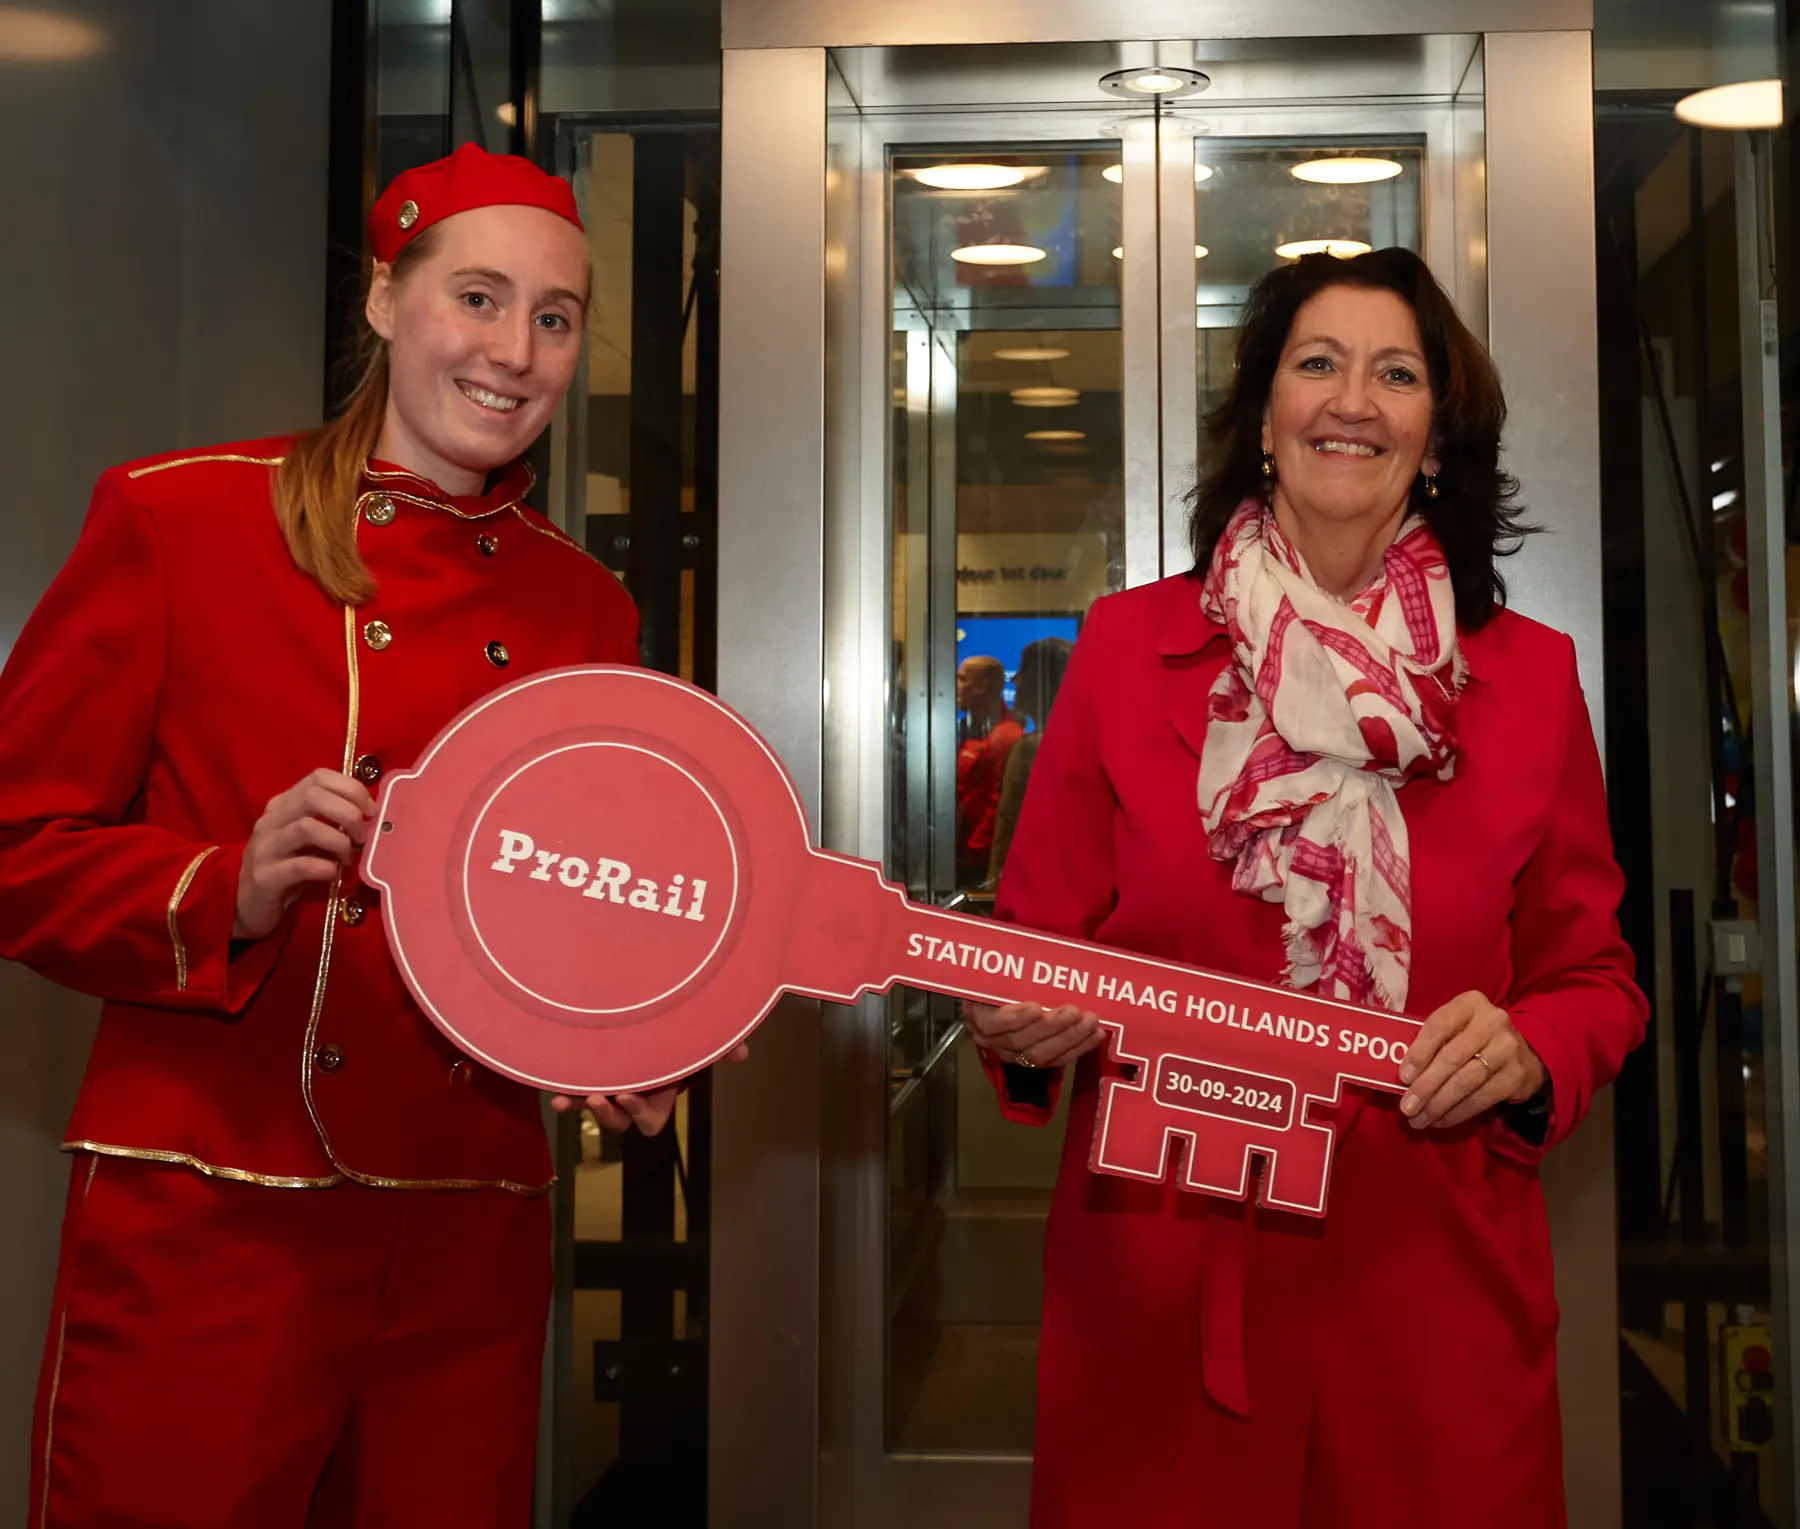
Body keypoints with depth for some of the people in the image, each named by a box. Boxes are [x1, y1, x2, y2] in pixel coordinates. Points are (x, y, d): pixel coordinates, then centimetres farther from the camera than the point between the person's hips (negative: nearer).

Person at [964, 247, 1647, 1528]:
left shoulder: (1530, 676, 5)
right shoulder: (1127, 645, 3)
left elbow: (1594, 977, 10)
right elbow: (1035, 936, 5)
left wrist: (1524, 1054, -11)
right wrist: (1027, 1028, -16)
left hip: (1433, 1283, 1)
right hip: (1161, 1275, -1)